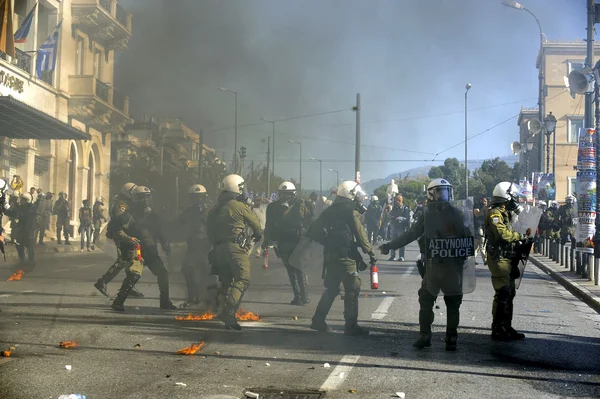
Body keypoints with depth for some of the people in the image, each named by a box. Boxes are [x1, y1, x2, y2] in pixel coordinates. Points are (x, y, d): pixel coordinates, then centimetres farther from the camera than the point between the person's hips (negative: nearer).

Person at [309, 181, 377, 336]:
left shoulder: (329, 211, 13)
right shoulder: (351, 212, -8)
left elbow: (315, 231, 12)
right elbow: (361, 235, -9)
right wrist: (371, 253, -1)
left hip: (330, 255, 7)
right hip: (346, 256, -7)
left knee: (331, 289, 16)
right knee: (352, 290, -1)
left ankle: (318, 320, 15)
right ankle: (351, 325, -1)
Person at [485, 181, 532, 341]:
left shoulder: (505, 214, 19)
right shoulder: (495, 214, -14)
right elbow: (503, 234, -24)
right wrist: (522, 236, -14)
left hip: (507, 258, 11)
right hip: (499, 258, -11)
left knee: (509, 292, 14)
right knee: (503, 293, -11)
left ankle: (506, 327, 21)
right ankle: (497, 329, -6)